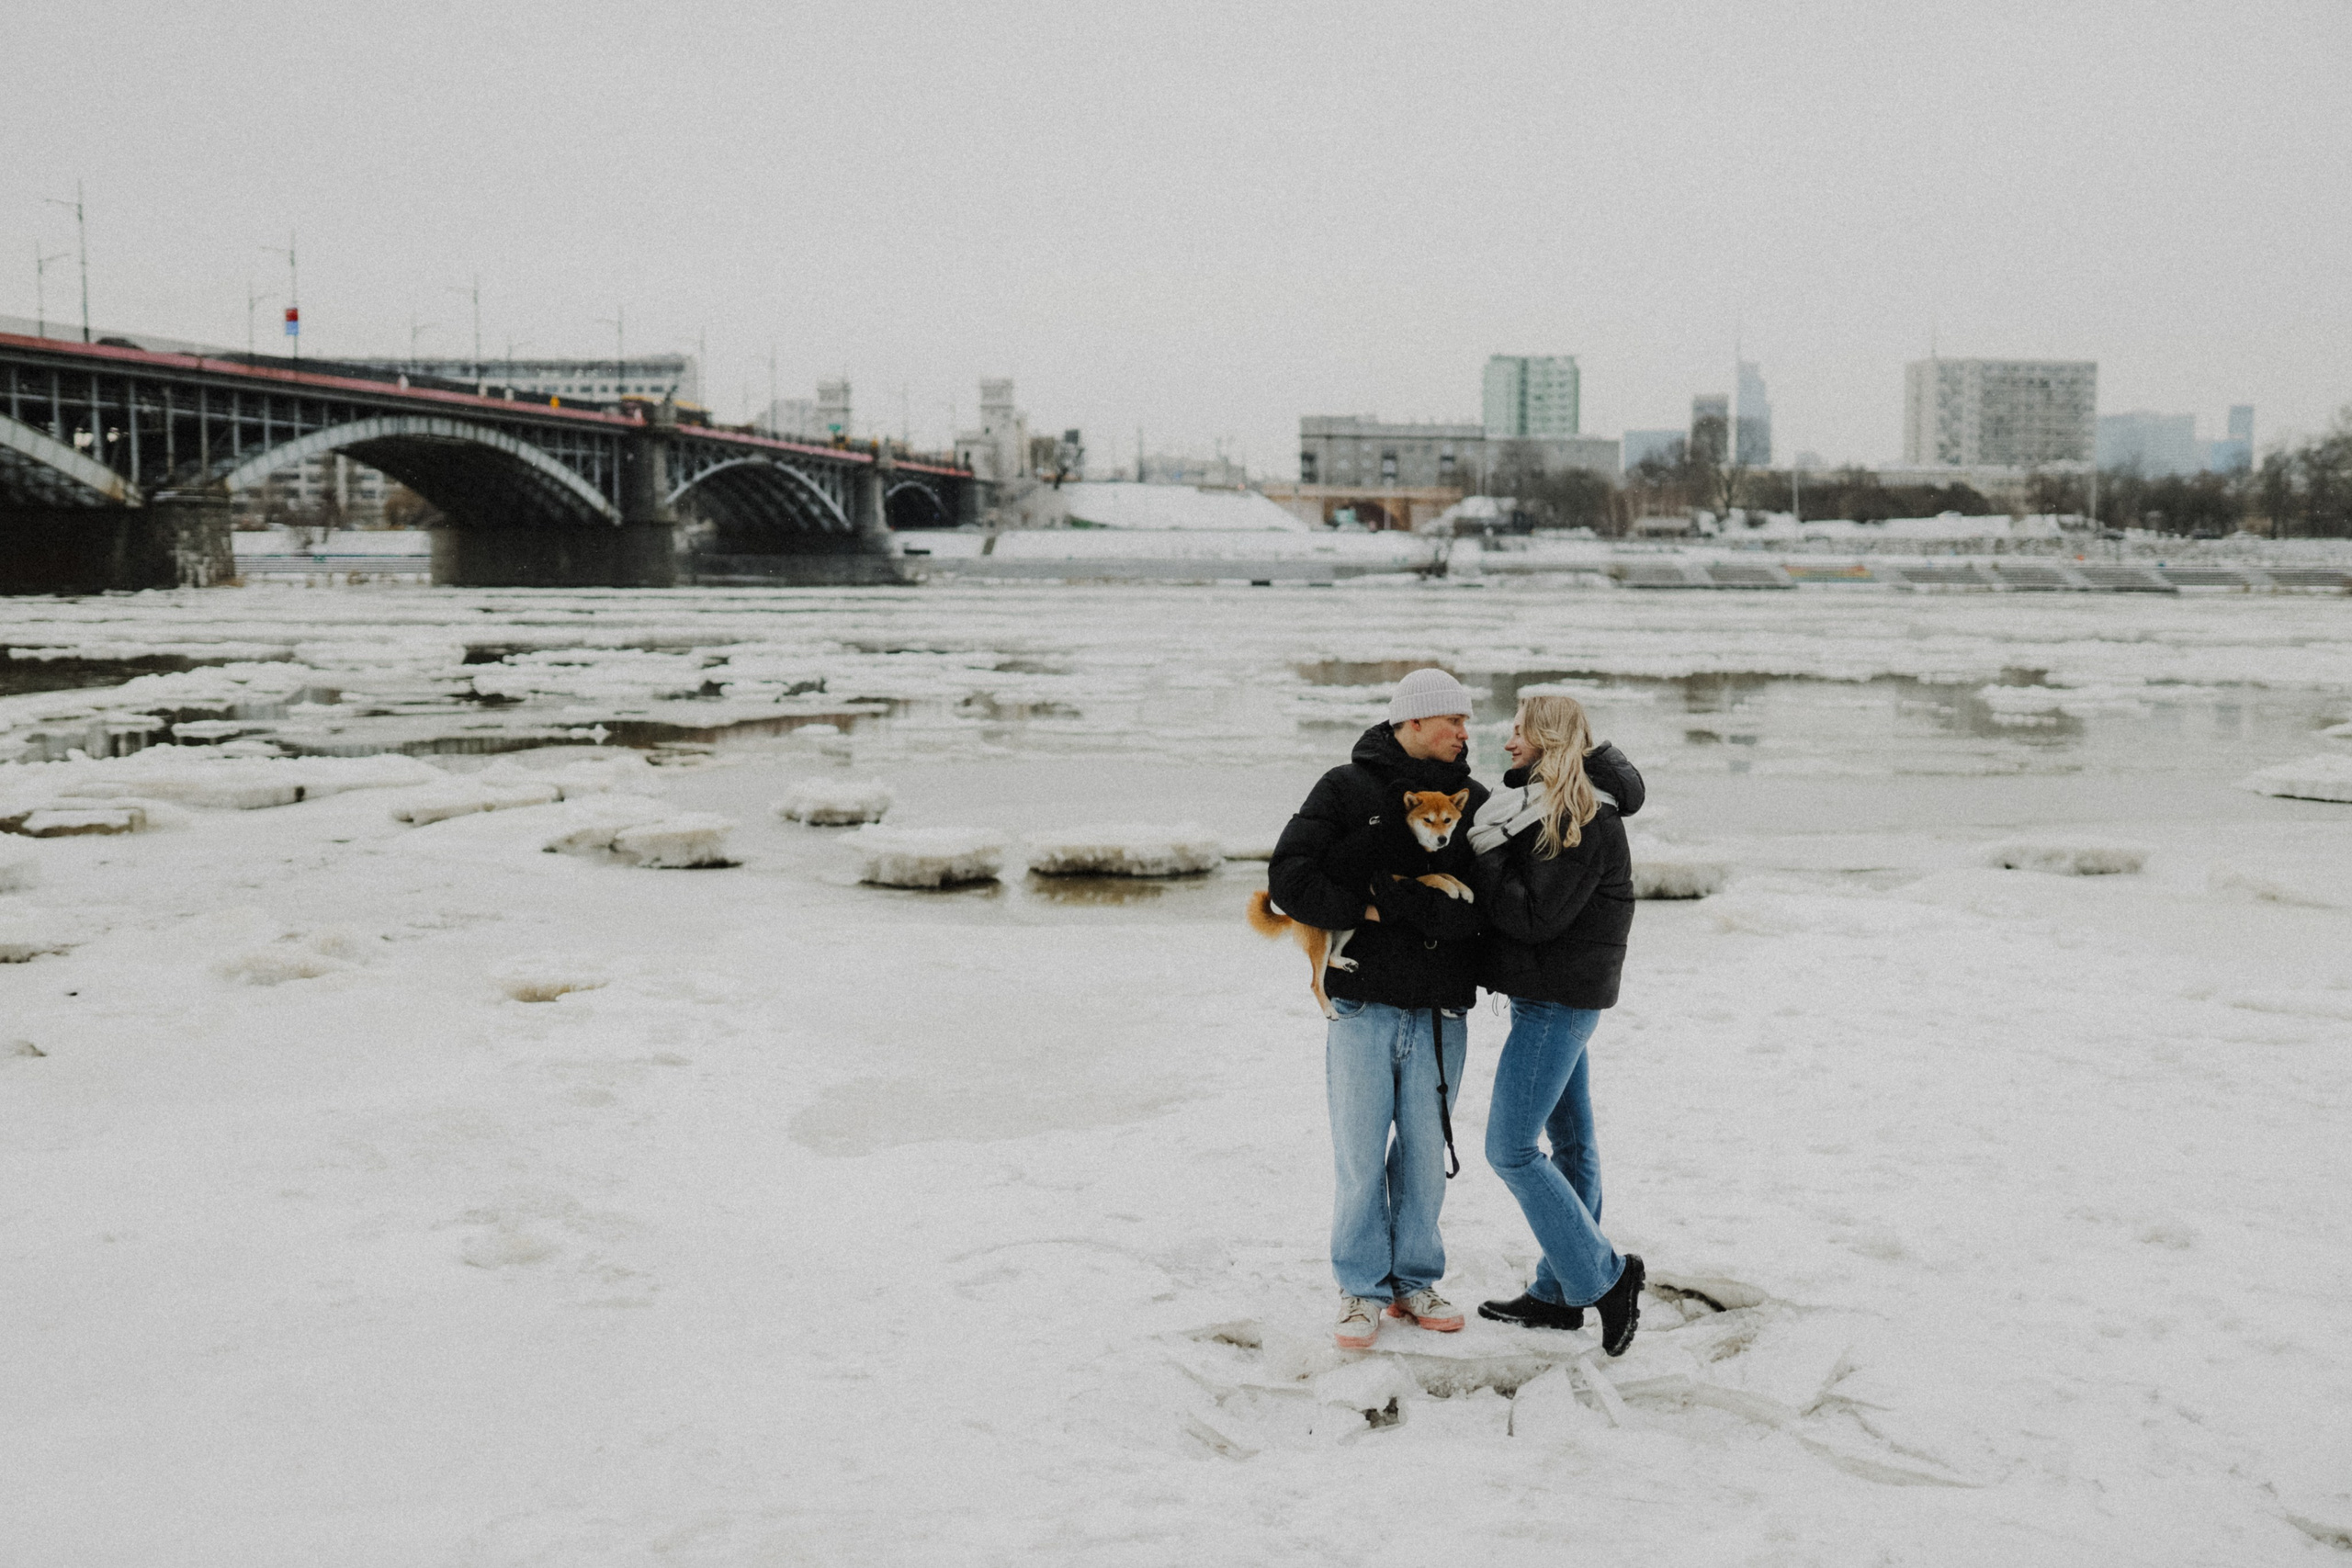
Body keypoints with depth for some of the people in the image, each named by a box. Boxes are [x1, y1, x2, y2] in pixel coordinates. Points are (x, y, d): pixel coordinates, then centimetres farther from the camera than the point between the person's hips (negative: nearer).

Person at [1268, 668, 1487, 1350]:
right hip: (1362, 1006, -2)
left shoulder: (1473, 801, 5)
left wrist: (1396, 898, -17)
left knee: (1425, 1151, 10)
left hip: (1439, 1012, 2)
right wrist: (1364, 911, -14)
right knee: (1360, 1154, 2)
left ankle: (1415, 1280, 25)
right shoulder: (1346, 789, -1)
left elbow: (1482, 906, -9)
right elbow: (1288, 877, -8)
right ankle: (1363, 1288, 15)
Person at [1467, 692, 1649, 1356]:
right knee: (1570, 1142, 13)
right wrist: (1486, 845, -5)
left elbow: (1536, 917, -23)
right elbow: (1510, 899, 11)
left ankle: (1604, 1276, -1)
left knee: (1510, 1148, -8)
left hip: (1559, 998, -10)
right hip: (1556, 998, 10)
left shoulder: (1584, 819, -18)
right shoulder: (1546, 806, 12)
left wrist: (1487, 851, -17)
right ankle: (1560, 1293, 21)